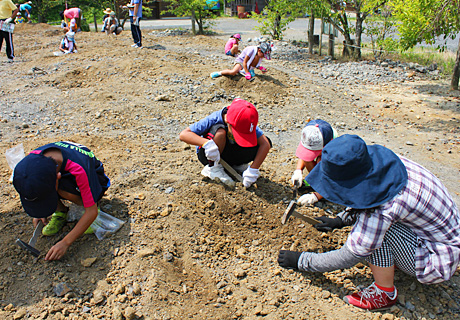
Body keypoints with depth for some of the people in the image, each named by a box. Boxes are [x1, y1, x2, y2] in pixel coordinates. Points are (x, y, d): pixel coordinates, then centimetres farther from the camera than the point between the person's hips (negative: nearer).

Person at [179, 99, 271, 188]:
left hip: (230, 154, 3)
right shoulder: (213, 120, -30)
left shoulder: (245, 123, -22)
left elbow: (265, 144, -26)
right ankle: (212, 167, -17)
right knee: (220, 131, -38)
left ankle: (237, 165, 2)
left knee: (266, 142, -20)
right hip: (208, 154, -3)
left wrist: (253, 169, -36)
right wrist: (206, 143, -47)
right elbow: (183, 134, -31)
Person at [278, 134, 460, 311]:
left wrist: (301, 261, -12)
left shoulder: (384, 208, -35)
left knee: (377, 225, -27)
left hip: (439, 260, -8)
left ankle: (385, 294, -5)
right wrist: (340, 220, 5)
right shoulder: (380, 163, -13)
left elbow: (350, 256, -23)